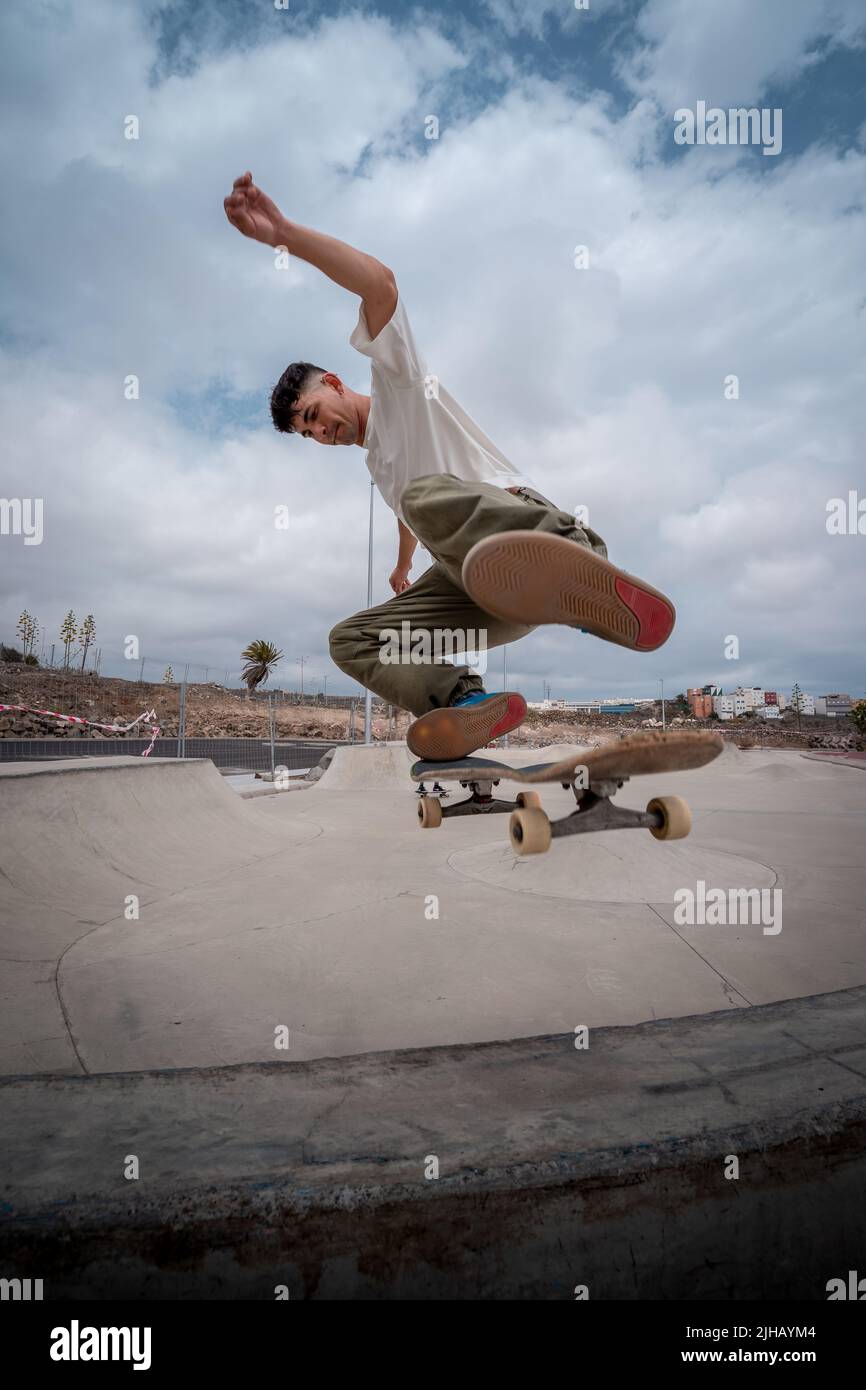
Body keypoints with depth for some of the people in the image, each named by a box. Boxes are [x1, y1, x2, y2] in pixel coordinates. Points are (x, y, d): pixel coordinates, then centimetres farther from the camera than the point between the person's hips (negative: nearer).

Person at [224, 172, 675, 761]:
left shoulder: (397, 379, 11)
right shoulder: (375, 458, 34)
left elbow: (380, 283, -9)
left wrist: (283, 233, -17)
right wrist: (403, 567, 69)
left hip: (518, 517, -9)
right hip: (469, 579, 9)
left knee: (428, 494, -38)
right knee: (350, 638, -1)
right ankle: (466, 702, -29)